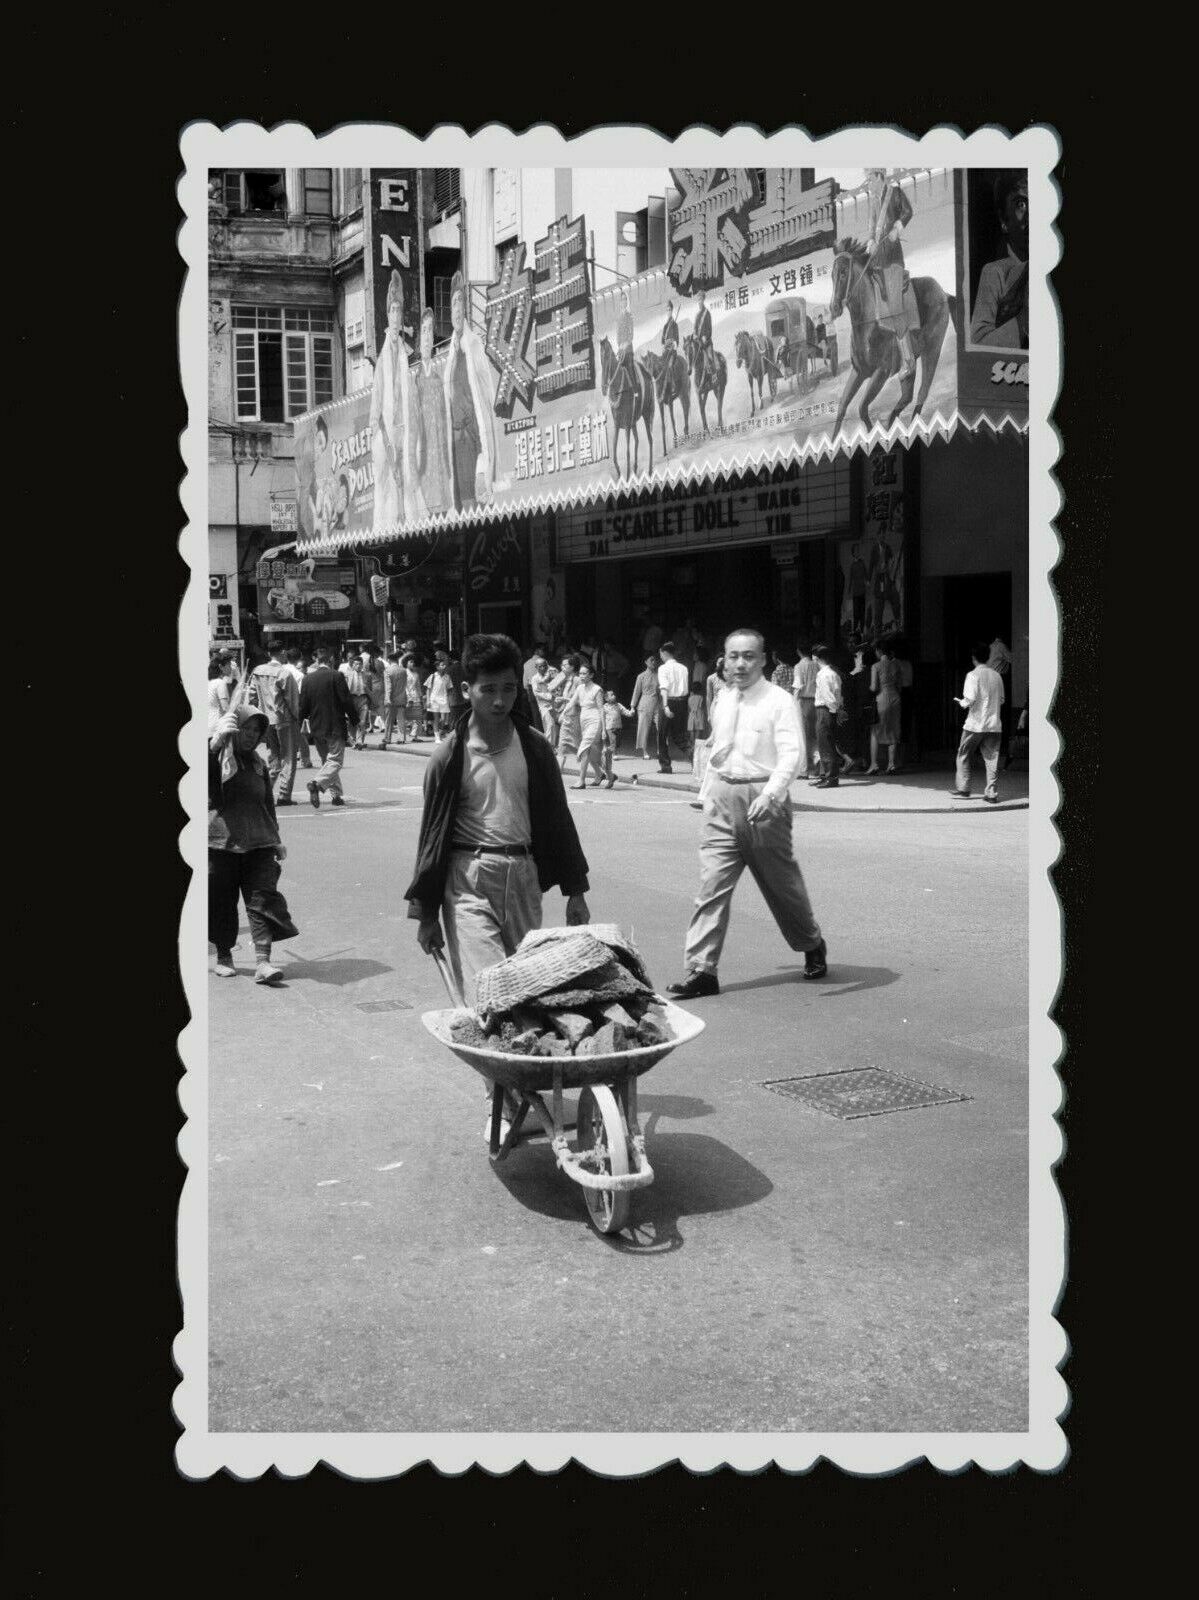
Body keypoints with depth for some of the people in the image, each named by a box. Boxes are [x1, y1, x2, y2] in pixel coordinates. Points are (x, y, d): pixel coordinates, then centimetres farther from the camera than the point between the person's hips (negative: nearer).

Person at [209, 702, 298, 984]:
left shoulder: (258, 763, 15)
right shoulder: (217, 758, 0)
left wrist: (276, 839, 21)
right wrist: (217, 741, -38)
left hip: (258, 843, 3)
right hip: (220, 842, -3)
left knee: (262, 898, -7)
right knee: (221, 900, 6)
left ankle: (263, 961, -12)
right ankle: (224, 955, 24)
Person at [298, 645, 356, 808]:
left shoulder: (308, 679, 2)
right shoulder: (336, 676, -10)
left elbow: (303, 705, 5)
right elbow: (347, 701, -10)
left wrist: (301, 721, 21)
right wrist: (354, 721, 1)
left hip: (316, 728, 5)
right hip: (335, 727, -5)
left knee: (327, 761, 16)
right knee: (335, 760, -4)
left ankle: (337, 795, 16)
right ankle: (317, 784, -28)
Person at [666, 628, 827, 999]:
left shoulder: (779, 702, -8)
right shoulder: (721, 703, 11)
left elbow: (790, 755, -18)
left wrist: (769, 794, -32)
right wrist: (707, 792, 20)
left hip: (763, 798, -4)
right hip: (722, 800, 4)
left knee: (782, 882, 10)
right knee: (711, 884, -6)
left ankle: (813, 946, 36)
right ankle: (701, 970, -7)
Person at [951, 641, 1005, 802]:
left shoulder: (973, 675, -9)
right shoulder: (996, 675, 7)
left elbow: (970, 699, -18)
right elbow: (1001, 700, 12)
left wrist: (961, 702, 2)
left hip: (975, 723, -4)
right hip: (993, 724, 4)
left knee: (964, 756, 11)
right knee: (991, 758, 4)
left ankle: (963, 789, 14)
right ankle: (992, 794, 1)